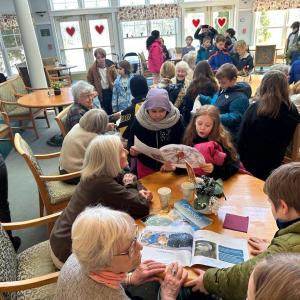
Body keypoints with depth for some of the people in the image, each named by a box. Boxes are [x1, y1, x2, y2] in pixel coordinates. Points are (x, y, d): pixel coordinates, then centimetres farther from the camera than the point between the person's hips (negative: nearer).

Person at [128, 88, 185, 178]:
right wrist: (133, 150, -27)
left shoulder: (176, 120, -17)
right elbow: (131, 143, -5)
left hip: (169, 167, 0)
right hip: (145, 167, 1)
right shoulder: (139, 120, -15)